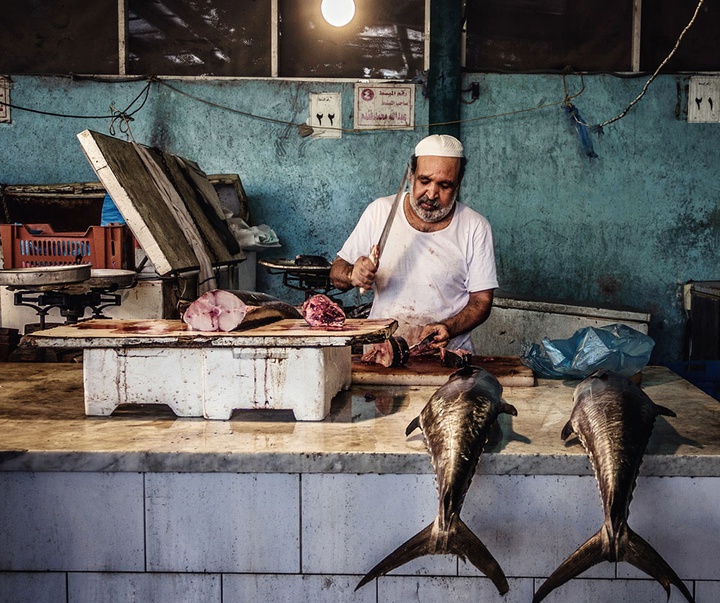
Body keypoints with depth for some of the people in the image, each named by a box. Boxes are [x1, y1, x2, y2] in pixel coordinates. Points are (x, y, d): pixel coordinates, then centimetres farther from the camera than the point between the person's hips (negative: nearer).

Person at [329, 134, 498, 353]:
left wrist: (447, 328, -16)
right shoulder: (379, 211, 5)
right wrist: (352, 275, -13)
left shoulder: (476, 228, 2)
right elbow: (336, 273, 10)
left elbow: (481, 301, 3)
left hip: (448, 355, 0)